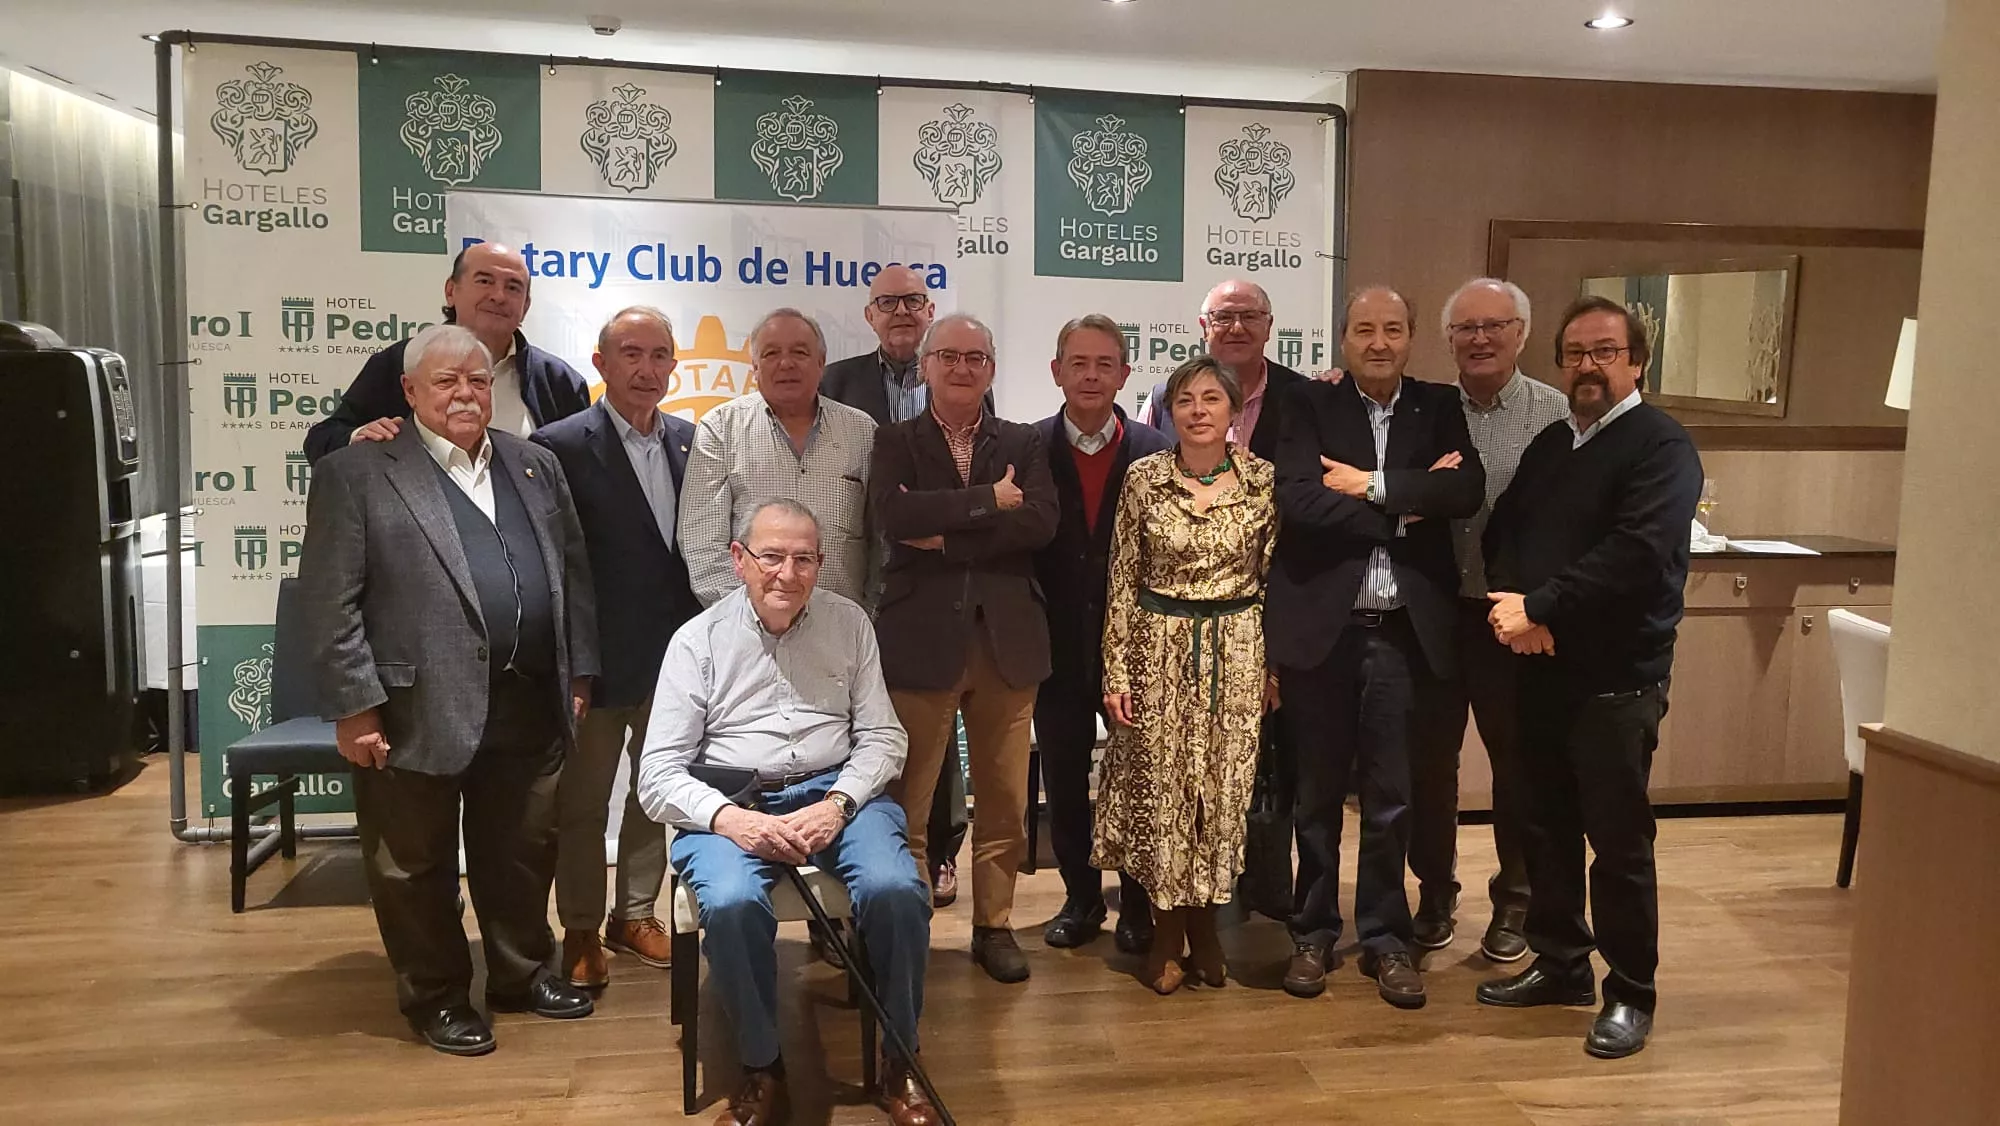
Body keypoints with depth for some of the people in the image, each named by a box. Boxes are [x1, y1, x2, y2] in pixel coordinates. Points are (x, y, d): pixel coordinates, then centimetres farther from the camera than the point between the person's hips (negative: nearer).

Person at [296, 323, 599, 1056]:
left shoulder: (536, 466, 12)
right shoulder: (356, 474, -4)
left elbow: (574, 574, 13)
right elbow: (329, 602, -8)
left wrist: (579, 674, 8)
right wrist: (354, 705, -12)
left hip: (529, 706, 5)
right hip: (418, 711, -4)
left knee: (524, 855, 17)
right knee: (417, 867, 10)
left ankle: (524, 975, 35)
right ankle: (436, 997, 27)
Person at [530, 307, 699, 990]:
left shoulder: (689, 441, 5)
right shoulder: (561, 446, -11)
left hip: (674, 654, 5)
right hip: (598, 660, -5)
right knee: (582, 802, 9)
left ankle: (635, 914, 34)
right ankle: (581, 930, 25)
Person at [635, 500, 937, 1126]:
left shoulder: (849, 622, 8)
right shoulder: (699, 639, 2)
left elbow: (882, 737, 7)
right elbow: (657, 774, -2)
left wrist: (837, 804, -12)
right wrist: (730, 818, -20)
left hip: (836, 792, 1)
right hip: (730, 802, -1)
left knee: (896, 890, -28)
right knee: (732, 903, -33)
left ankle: (901, 1065, -5)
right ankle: (761, 1070, -8)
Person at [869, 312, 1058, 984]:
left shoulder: (1024, 444, 10)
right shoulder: (895, 442, 5)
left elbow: (1041, 522, -8)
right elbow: (895, 514, -15)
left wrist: (947, 535, -13)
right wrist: (990, 501, -13)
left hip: (1007, 639, 2)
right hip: (921, 637, -2)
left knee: (1005, 796, 9)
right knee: (908, 796, 4)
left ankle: (994, 925, 24)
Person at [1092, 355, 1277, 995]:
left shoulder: (1262, 478, -2)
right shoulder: (1143, 478, -2)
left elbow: (1274, 576, 4)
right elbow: (1123, 579, 0)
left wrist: (1274, 665, 2)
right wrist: (1115, 671, -3)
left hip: (1236, 653, 1)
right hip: (1158, 649, 0)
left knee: (1223, 788, 6)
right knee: (1159, 788, 5)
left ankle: (1205, 923, 26)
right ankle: (1167, 931, 22)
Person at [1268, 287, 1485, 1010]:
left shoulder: (1440, 408, 8)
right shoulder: (1311, 408, 2)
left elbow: (1467, 490, -10)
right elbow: (1297, 501, -14)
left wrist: (1373, 485, -13)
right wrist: (1409, 504, -12)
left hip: (1404, 631, 1)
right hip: (1320, 626, -1)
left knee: (1391, 796, 9)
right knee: (1318, 793, 11)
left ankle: (1385, 938, 24)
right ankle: (1313, 933, 26)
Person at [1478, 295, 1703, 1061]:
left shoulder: (1662, 446, -8)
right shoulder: (1549, 444, 15)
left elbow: (1637, 552, -21)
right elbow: (1503, 530, 11)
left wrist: (1538, 608, -18)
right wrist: (1511, 605, -9)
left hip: (1618, 677, -6)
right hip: (1543, 668, 7)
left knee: (1618, 840, 2)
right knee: (1548, 827, 15)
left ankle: (1630, 993, 17)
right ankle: (1560, 964, 30)